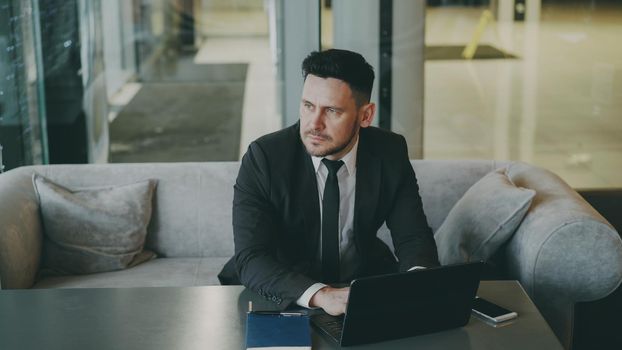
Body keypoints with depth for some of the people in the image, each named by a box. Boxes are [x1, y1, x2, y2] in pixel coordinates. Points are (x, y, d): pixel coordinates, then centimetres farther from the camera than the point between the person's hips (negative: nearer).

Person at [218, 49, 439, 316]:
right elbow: (251, 259, -28)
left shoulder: (390, 153, -10)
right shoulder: (263, 158, -20)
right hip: (284, 295, -2)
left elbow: (413, 239, -7)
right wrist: (320, 295, -45)